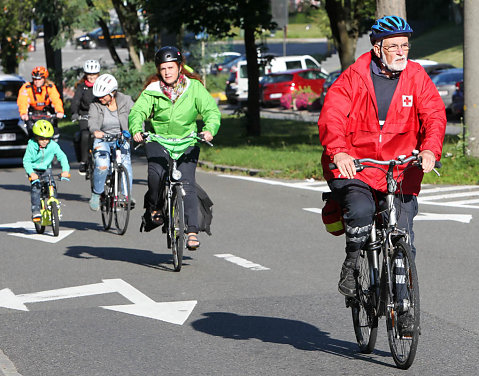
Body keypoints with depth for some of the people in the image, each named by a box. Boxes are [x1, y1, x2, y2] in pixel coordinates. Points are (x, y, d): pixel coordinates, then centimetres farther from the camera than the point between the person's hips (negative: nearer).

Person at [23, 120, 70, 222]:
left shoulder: (53, 146, -15)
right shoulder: (31, 146, -19)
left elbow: (62, 157, -17)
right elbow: (26, 161, -19)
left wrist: (65, 170, -33)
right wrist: (31, 173, -36)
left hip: (46, 170, 2)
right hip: (34, 170, -2)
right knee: (36, 188, -22)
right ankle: (36, 211, -20)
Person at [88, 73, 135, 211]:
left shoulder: (125, 101, -6)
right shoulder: (95, 105, -7)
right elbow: (92, 121, -22)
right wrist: (95, 131, -46)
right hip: (102, 139, -1)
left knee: (125, 163, -23)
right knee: (102, 166, -24)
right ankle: (96, 193, 0)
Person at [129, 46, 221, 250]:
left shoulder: (194, 88, -2)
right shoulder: (152, 91, -1)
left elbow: (211, 110, -9)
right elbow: (138, 111, -12)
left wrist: (209, 129, -30)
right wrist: (136, 130, -33)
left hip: (187, 143, 0)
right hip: (157, 141, 0)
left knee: (187, 184, -14)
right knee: (156, 173, -27)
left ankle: (192, 231, -13)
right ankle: (153, 208, 1)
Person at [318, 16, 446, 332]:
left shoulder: (417, 78, 3)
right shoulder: (353, 78, -3)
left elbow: (434, 115, -8)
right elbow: (332, 116, -14)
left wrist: (430, 150, -28)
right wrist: (338, 152, -33)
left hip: (401, 171, 2)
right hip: (354, 166, -2)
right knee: (360, 211, -29)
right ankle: (351, 265, -1)